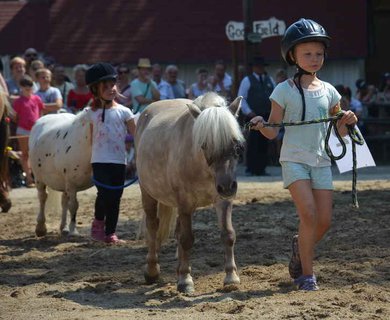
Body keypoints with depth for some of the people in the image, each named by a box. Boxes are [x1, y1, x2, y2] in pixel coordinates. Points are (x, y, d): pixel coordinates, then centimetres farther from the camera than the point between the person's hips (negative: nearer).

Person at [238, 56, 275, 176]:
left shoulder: (269, 80, 17)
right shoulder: (247, 80, 2)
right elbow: (241, 98, -2)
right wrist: (248, 112, -12)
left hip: (267, 116, 5)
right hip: (253, 116, -5)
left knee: (264, 144, 5)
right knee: (252, 143, -9)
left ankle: (261, 169, 9)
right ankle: (250, 169, -6)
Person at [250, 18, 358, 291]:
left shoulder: (328, 91, 8)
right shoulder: (285, 90, -2)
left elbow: (341, 132, 14)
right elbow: (273, 131, -1)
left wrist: (348, 121, -8)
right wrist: (261, 126, -23)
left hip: (321, 162, 4)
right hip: (294, 159, -4)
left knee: (324, 221, -1)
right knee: (309, 214, -17)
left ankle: (301, 246, 31)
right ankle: (307, 274, -4)